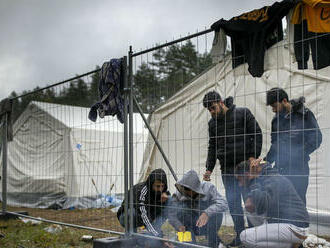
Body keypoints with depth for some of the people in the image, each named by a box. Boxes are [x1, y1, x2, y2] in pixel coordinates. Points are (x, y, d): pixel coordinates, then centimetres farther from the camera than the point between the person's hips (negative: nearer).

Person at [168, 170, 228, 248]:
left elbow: (223, 204, -35)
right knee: (181, 207, -26)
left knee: (215, 210, -32)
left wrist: (207, 213, -51)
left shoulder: (208, 187, -22)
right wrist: (179, 226, -43)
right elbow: (171, 216, -22)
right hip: (192, 227, 1)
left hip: (208, 226, -1)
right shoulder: (178, 194, -18)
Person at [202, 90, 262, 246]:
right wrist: (209, 169, 9)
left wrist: (253, 156, -10)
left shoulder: (243, 113, -2)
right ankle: (240, 236, 10)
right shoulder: (212, 123, 13)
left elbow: (257, 134, -2)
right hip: (227, 169, 4)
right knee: (233, 201, 0)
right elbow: (212, 147, 17)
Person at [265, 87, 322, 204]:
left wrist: (299, 154, -12)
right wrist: (266, 161, 9)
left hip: (298, 168, -5)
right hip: (280, 167, 5)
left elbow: (316, 138, -5)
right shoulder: (276, 119, 13)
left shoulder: (304, 114, -4)